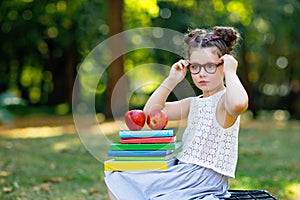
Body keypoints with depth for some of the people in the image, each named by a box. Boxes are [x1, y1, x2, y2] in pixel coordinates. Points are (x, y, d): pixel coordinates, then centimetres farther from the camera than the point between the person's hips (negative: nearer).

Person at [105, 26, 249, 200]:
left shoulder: (225, 100, -10)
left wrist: (230, 72, -21)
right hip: (183, 171, 9)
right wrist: (172, 80, 9)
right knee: (116, 178, 9)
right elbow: (151, 111, 16)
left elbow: (239, 104, -37)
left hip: (206, 177, -9)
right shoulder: (193, 103, 16)